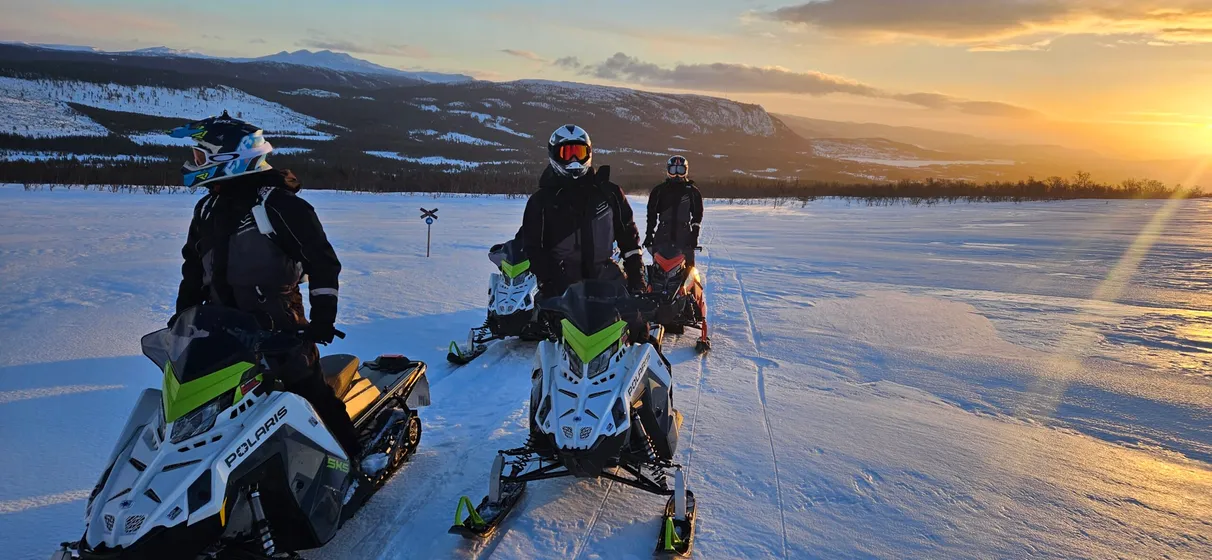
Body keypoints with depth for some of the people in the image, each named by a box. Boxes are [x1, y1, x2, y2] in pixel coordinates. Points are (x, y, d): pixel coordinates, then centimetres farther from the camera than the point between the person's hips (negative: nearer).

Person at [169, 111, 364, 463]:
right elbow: (194, 269, 24)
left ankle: (357, 463, 6)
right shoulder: (207, 209, 13)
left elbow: (323, 261, -14)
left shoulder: (279, 203, -12)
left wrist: (323, 316, -20)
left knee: (310, 395, -6)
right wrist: (183, 315, 18)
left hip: (278, 329, -7)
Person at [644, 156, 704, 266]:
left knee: (688, 266, -4)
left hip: (684, 235, -1)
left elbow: (698, 213, 10)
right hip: (662, 235, 1)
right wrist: (649, 234, 6)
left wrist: (695, 233, 1)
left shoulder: (692, 191, 8)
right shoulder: (659, 190, 9)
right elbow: (652, 213, 11)